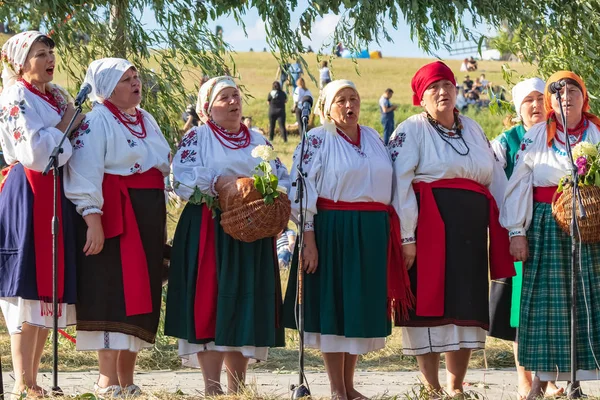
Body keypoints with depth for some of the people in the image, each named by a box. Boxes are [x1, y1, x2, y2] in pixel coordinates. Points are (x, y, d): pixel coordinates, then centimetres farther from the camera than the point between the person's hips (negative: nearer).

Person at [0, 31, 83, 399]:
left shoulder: (58, 97, 17)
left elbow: (75, 148, 24)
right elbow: (34, 153, -18)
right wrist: (64, 126, -8)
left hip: (57, 197, 9)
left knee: (50, 287, 7)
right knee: (30, 285, -10)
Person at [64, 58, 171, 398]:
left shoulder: (146, 120, 18)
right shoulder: (96, 121, -7)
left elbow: (163, 166, 26)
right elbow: (85, 174, -15)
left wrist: (160, 223, 21)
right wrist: (92, 219, -25)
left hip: (149, 216, 8)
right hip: (114, 215, -8)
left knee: (142, 293, 7)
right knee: (114, 293, -11)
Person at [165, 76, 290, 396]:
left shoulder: (259, 141, 18)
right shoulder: (197, 138, 4)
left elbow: (284, 178, 13)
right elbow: (182, 178, -10)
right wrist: (219, 183, -20)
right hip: (210, 233, -5)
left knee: (248, 305, 4)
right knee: (211, 301, -10)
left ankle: (237, 386, 10)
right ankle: (212, 387, -11)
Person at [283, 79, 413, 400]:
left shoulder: (373, 138, 13)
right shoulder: (317, 140, -3)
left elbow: (388, 183, 18)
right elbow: (302, 192, -8)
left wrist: (391, 234, 13)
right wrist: (308, 239, -15)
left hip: (372, 233, 5)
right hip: (332, 229, -5)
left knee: (361, 304, 9)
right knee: (333, 302, -1)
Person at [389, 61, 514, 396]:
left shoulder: (473, 130, 17)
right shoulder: (412, 130, -2)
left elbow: (497, 180, 16)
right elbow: (399, 184, -10)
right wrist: (406, 237, -18)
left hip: (470, 229, 6)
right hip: (430, 226, -5)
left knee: (467, 306, 6)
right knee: (430, 305, -4)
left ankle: (456, 386, 14)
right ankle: (432, 389, 2)